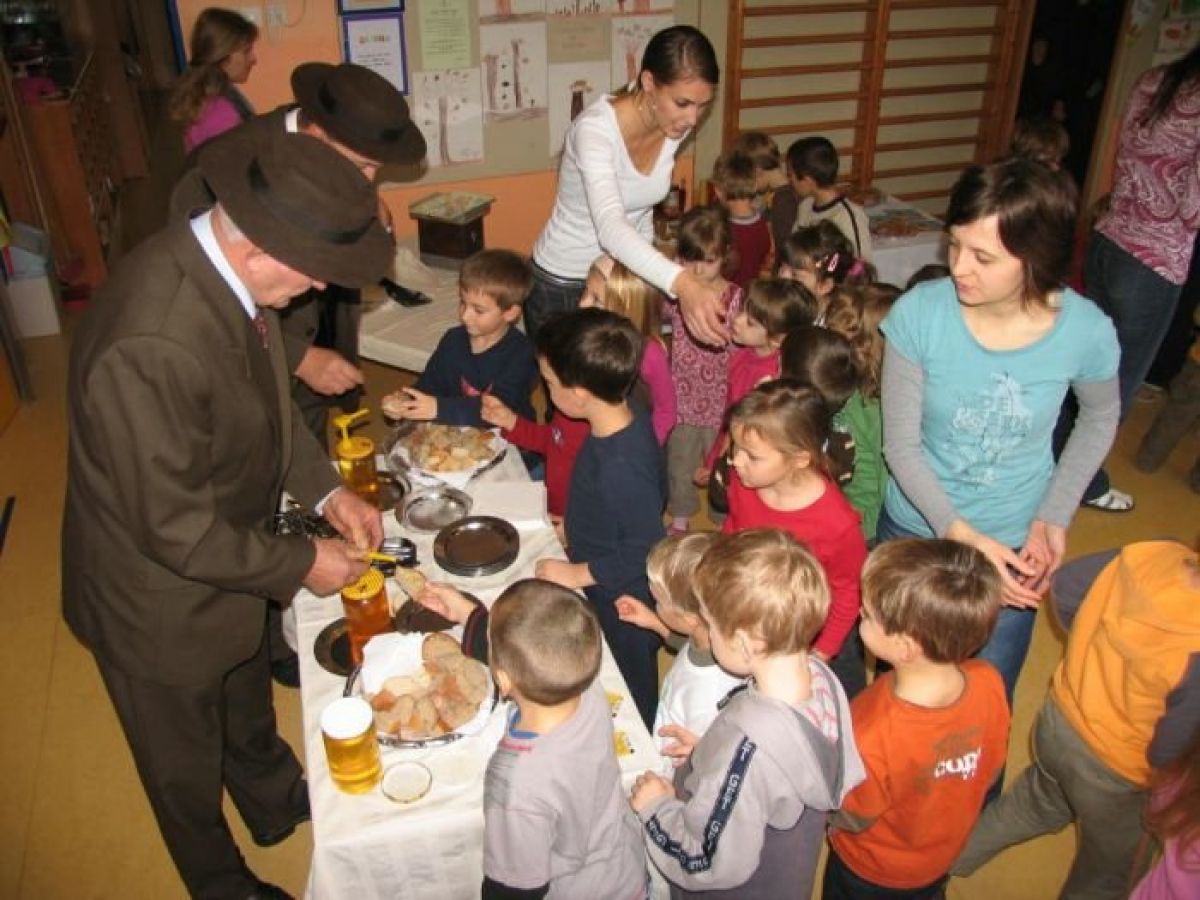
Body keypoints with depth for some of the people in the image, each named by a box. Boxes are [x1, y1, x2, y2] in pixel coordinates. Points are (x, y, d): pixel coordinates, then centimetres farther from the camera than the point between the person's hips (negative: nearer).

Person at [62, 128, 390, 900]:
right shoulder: (149, 344, -40)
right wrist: (300, 565, -20)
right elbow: (175, 528, -31)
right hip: (163, 598, -7)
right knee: (187, 762, 23)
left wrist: (325, 490, -4)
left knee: (248, 706, 34)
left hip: (227, 560, 7)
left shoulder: (228, 266, -14)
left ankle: (276, 804, 63)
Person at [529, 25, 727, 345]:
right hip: (562, 282, -5)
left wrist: (643, 271, 12)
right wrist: (683, 284, -61)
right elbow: (610, 226, -47)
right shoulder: (595, 129, -30)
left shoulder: (675, 126, -11)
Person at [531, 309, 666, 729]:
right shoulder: (630, 425, -10)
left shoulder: (619, 466, -39)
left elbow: (647, 551, -31)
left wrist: (578, 573, -21)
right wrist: (582, 524, 8)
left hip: (621, 604, -9)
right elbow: (649, 500, 6)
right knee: (625, 688, 32)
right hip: (607, 594, 9)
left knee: (630, 690, 19)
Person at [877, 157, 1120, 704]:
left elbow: (1100, 417, 3)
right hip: (914, 529, 0)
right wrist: (959, 534, -25)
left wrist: (1055, 516, -6)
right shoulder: (919, 313, -23)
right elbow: (901, 444, -15)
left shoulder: (1085, 331, -20)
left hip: (1014, 541, 0)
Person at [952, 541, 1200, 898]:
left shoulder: (1144, 554, -24)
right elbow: (1167, 753, -24)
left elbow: (1065, 586, -4)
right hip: (1112, 774, -5)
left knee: (1037, 803, 37)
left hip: (1058, 718, 6)